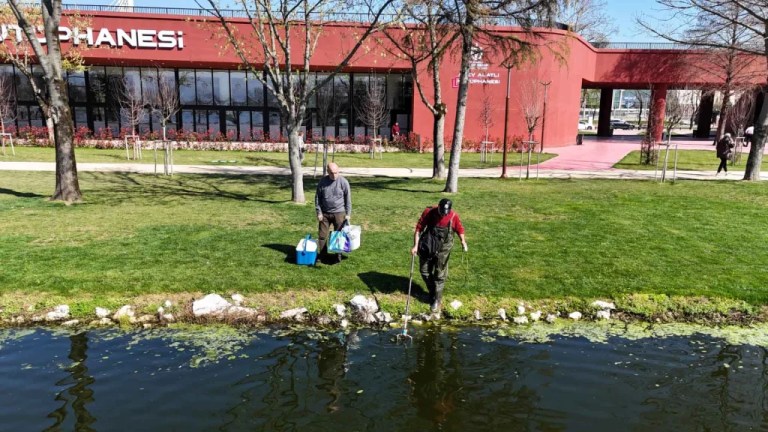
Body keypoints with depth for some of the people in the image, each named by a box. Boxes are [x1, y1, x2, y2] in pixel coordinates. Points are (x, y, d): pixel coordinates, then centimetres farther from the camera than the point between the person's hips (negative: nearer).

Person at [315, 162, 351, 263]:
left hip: (339, 213, -2)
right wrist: (319, 212, -2)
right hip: (325, 213, 2)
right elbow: (317, 198, 4)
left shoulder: (343, 182, -9)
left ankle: (338, 255, 18)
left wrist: (348, 214, -6)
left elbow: (348, 199, -4)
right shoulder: (322, 182, -3)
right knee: (322, 235, 6)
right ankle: (319, 254, 18)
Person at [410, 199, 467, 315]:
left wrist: (463, 242, -12)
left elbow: (460, 230, 2)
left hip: (443, 249, -1)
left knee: (439, 275, 2)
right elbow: (419, 229, -11)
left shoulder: (454, 216, -15)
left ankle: (437, 300, 14)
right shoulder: (428, 212, -17)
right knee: (424, 271, 12)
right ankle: (433, 292, 36)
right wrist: (415, 245, -15)